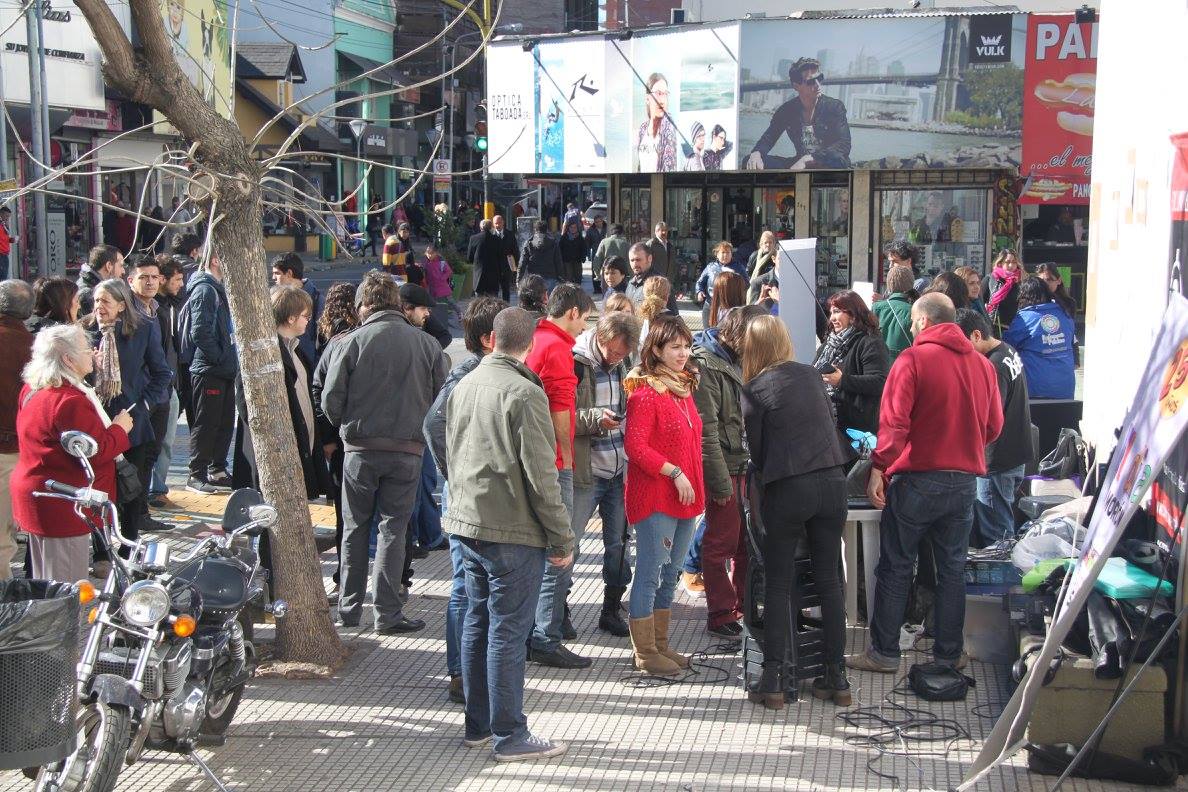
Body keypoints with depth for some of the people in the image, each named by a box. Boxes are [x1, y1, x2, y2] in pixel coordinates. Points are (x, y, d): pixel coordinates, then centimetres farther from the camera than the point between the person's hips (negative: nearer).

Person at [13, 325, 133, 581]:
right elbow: (95, 453, -24)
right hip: (63, 507, -10)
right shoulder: (69, 401, -23)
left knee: (46, 586, 20)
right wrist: (120, 429, -8)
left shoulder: (33, 390, 9)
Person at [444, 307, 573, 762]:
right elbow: (540, 475, -16)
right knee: (507, 633, -1)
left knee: (477, 623, 15)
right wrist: (562, 539, -10)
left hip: (466, 525, 8)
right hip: (513, 533, -8)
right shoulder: (524, 393, -15)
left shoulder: (463, 386, 9)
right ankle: (509, 736, 6)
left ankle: (478, 725, 25)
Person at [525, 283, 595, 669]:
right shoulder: (557, 346, -14)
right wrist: (566, 458, -7)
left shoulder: (533, 340, 13)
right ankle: (546, 640, -2)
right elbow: (560, 410, -17)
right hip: (552, 464, -10)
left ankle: (528, 633, 25)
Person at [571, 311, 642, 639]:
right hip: (584, 473, -6)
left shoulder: (623, 365, 7)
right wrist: (595, 419, -24)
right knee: (568, 543, 1)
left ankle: (611, 610, 25)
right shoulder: (575, 365, -13)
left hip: (620, 471, 6)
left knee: (619, 543, 12)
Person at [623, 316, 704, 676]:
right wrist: (674, 472, -20)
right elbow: (634, 446, -20)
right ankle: (645, 653, 7)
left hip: (685, 497, 9)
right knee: (650, 574, -2)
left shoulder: (683, 388, 14)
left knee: (669, 574, 16)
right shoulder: (645, 392, -14)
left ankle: (660, 644, 27)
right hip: (655, 498, -9)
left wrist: (693, 484, 15)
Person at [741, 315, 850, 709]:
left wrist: (764, 486, 18)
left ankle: (774, 680, 5)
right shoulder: (810, 374, 8)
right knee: (829, 580, 10)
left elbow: (756, 448, 1)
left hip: (787, 490, -4)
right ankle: (837, 678, 14)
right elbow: (827, 422, 14)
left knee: (778, 584, 6)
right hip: (832, 481, 4)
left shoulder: (754, 390, -4)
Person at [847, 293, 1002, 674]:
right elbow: (994, 427, 13)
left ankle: (884, 653, 11)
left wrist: (879, 469, -13)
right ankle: (949, 653, 20)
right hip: (964, 481, 5)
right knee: (952, 569, 14)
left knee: (895, 569, 6)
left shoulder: (913, 360, -10)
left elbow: (894, 423, -17)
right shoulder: (983, 364, 6)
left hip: (916, 481, -4)